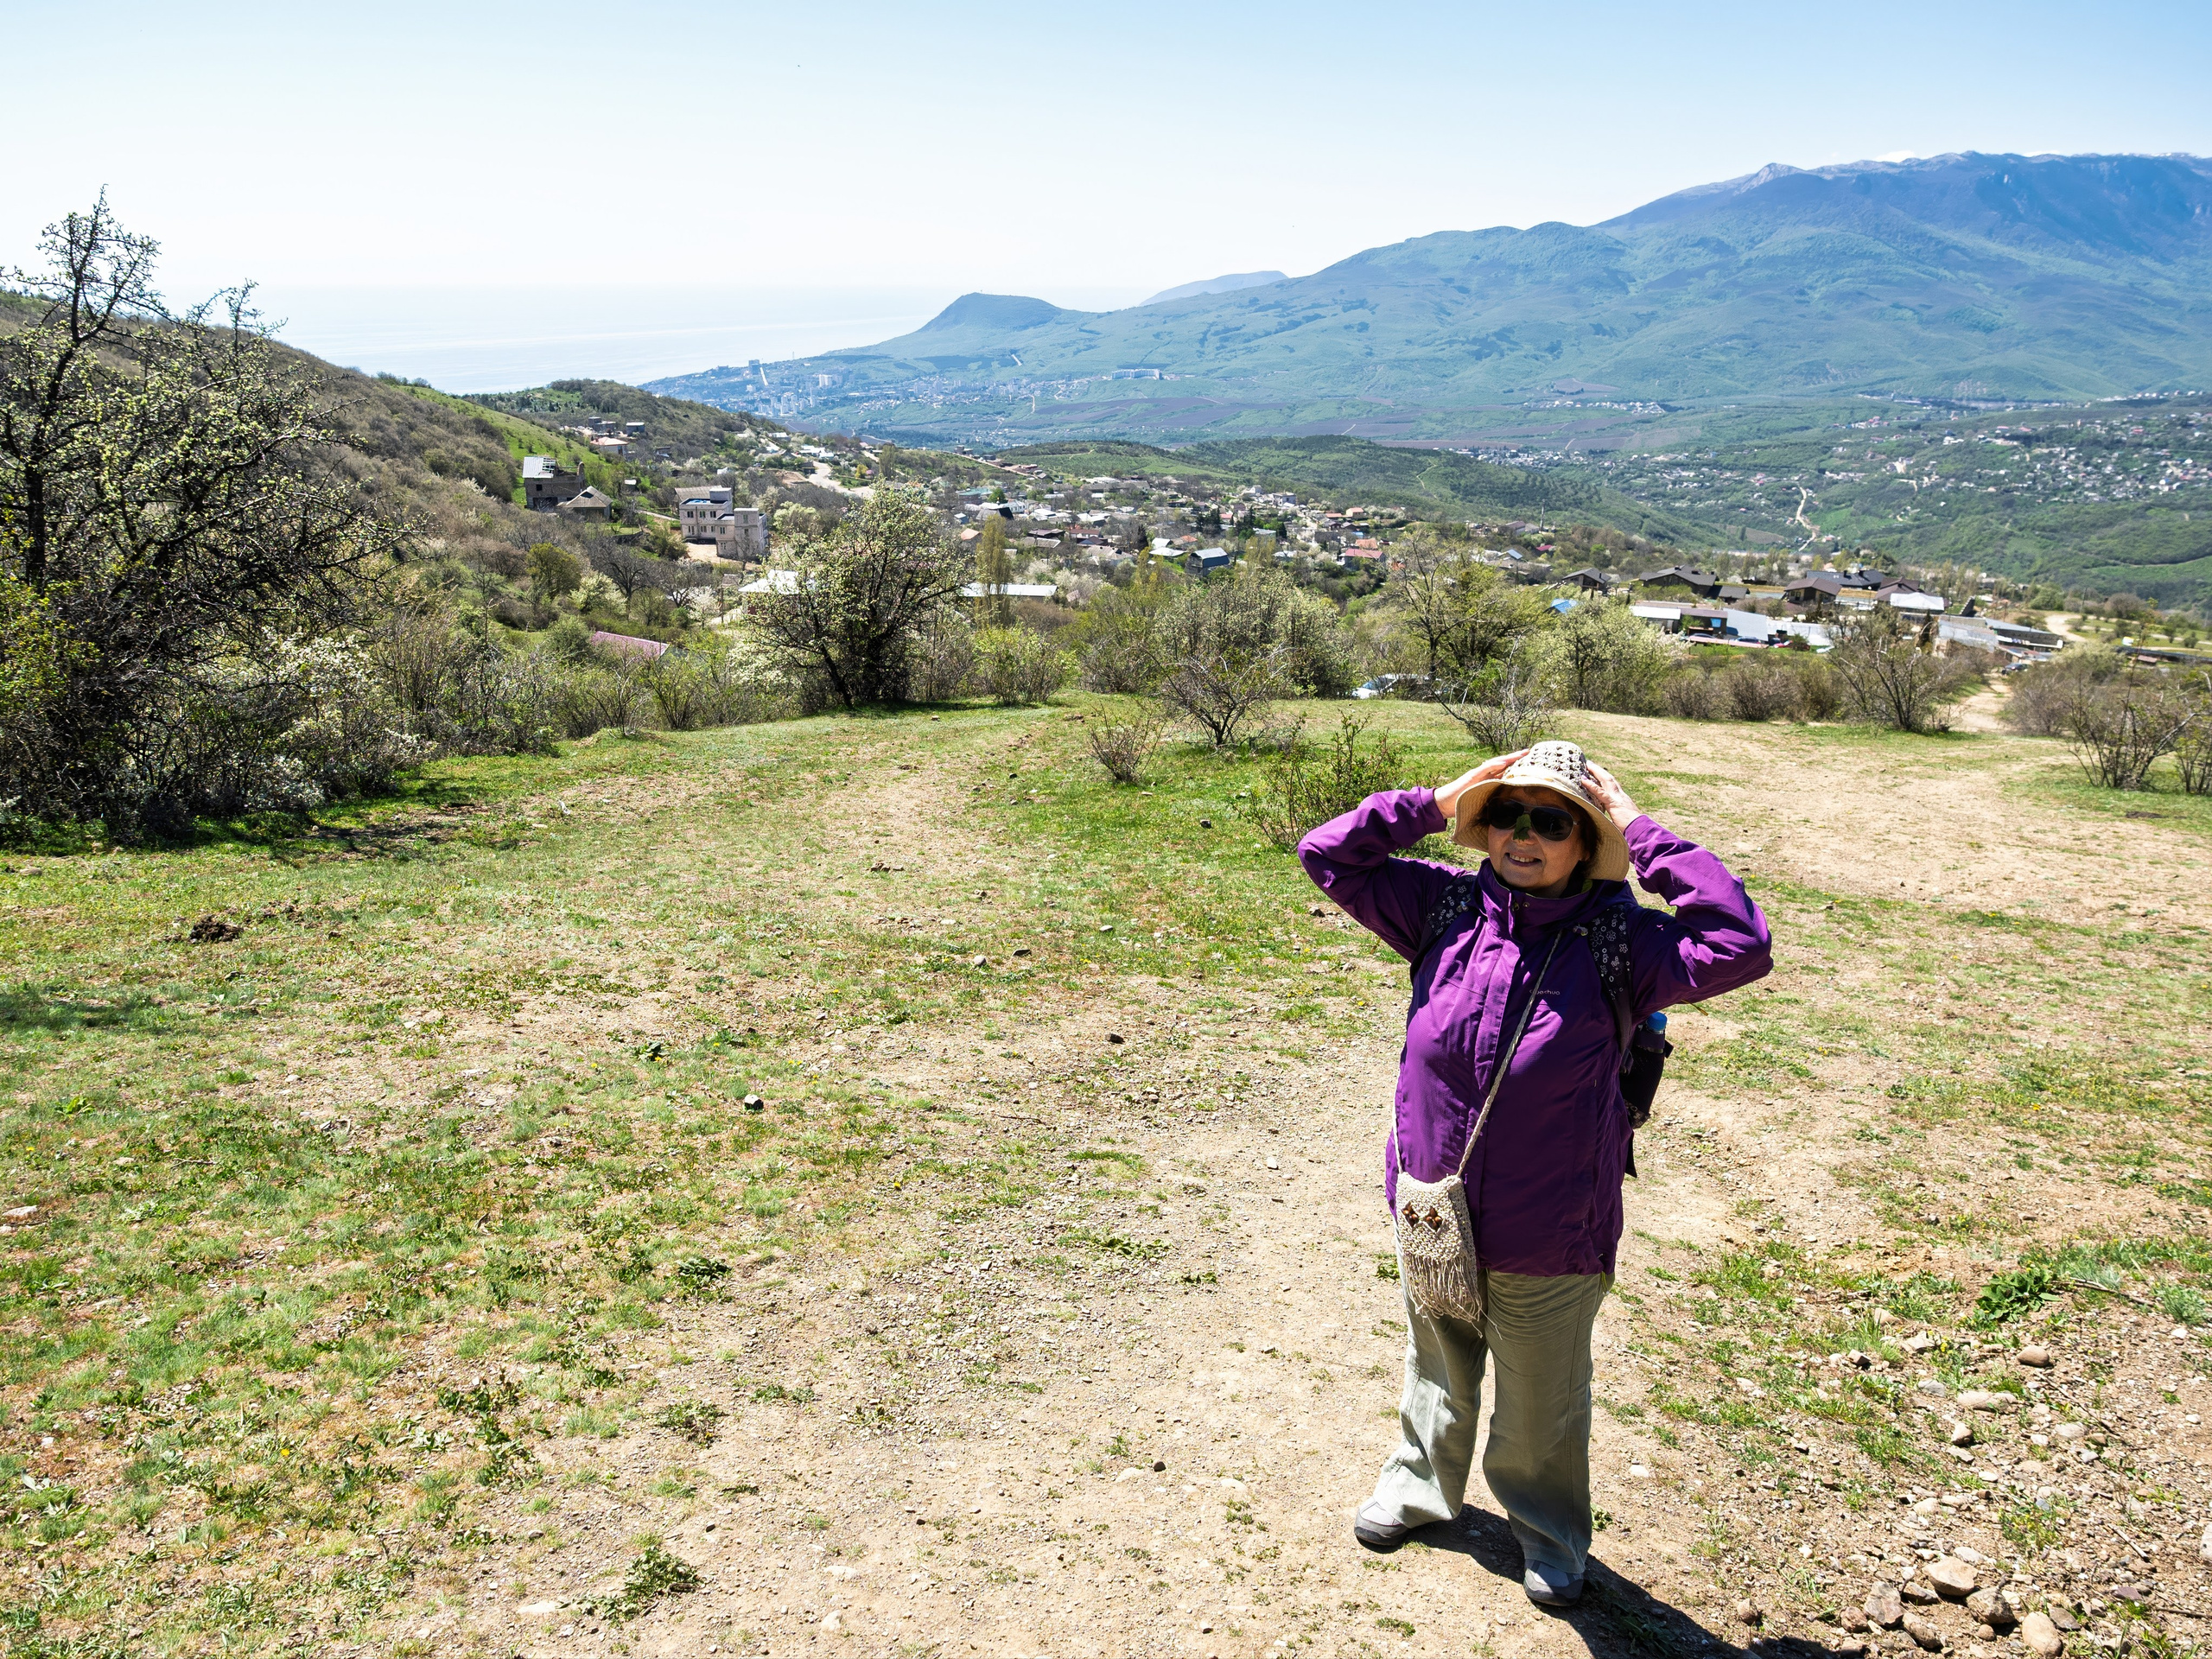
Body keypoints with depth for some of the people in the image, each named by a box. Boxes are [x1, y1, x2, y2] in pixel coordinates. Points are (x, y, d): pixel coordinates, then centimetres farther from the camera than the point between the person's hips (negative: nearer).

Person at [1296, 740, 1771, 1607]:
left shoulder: (1618, 942, -16)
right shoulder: (1445, 909, -9)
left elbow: (1738, 946, -30)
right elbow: (1327, 854, -6)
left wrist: (1644, 836, -26)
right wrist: (1433, 803, -16)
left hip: (1548, 1243, -3)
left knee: (1542, 1406, 21)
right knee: (1438, 1369, 29)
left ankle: (1549, 1533, 48)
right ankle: (1421, 1481, 57)